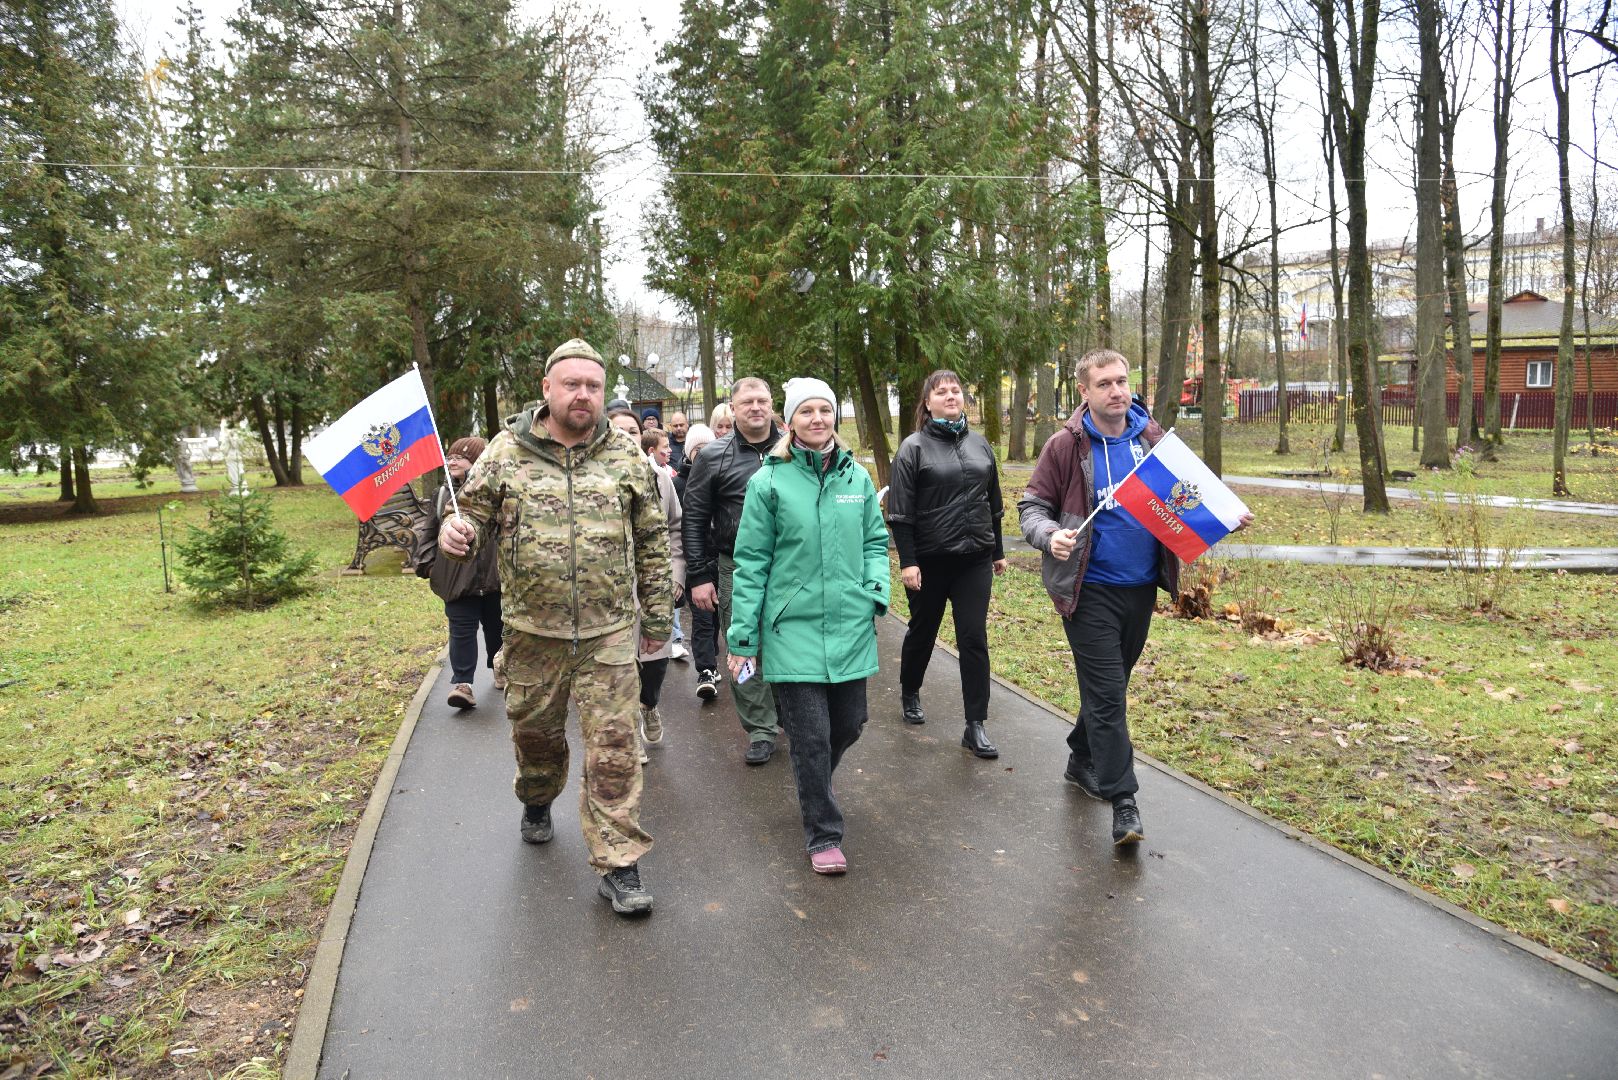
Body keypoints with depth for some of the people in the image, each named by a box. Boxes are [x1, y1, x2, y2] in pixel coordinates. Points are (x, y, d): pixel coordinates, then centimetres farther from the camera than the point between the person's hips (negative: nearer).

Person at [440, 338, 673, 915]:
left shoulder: (626, 455, 2)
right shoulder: (506, 451, -1)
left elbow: (652, 539, 8)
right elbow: (475, 513, 4)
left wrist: (657, 615, 8)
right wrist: (456, 532, -22)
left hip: (608, 630, -1)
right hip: (532, 628, 1)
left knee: (613, 747, -3)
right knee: (535, 731, 19)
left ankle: (619, 864, 7)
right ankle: (537, 802, 51)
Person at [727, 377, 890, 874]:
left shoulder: (857, 476, 6)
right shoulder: (769, 481, -5)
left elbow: (875, 541, 14)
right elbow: (751, 562, -3)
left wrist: (876, 591, -4)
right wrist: (742, 637, -4)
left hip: (850, 627, 4)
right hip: (793, 628, -4)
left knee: (849, 724, 14)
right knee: (810, 735, -1)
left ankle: (810, 782, 45)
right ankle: (824, 836, 17)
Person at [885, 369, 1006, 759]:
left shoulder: (979, 444, 10)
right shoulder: (914, 448, -5)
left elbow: (993, 503, 17)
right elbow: (899, 511, -9)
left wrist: (998, 551, 17)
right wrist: (907, 561, -15)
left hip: (975, 559, 3)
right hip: (930, 560, -3)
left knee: (974, 638, -1)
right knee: (923, 630, 14)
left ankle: (976, 726, 3)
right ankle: (909, 693, 40)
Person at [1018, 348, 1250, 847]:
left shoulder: (1152, 439, 4)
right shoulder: (1066, 446, -7)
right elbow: (1032, 506, -3)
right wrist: (1050, 535, -24)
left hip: (1142, 587, 5)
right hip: (1091, 590, -5)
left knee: (1108, 685, 18)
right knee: (1107, 693, -4)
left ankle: (1082, 761, 39)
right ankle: (1122, 799, 4)